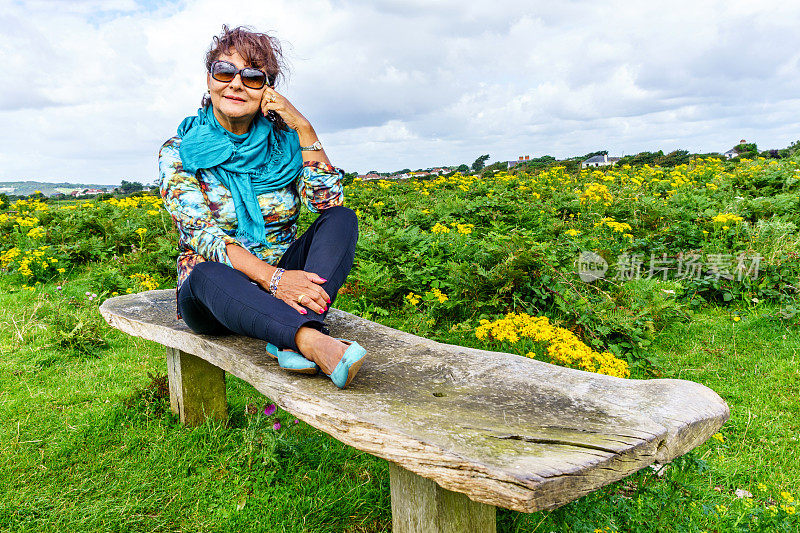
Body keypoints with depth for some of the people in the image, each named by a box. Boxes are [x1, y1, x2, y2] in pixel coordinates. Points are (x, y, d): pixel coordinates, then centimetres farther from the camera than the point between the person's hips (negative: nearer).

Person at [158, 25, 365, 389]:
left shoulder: (283, 141, 2)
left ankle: (291, 342, -39)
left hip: (284, 275, 3)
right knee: (206, 272, -36)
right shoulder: (179, 153, -4)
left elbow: (328, 202, -9)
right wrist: (271, 277, -33)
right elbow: (203, 235, -17)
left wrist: (303, 128, -15)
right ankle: (315, 342, -56)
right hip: (216, 292, -2)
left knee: (342, 219, -19)